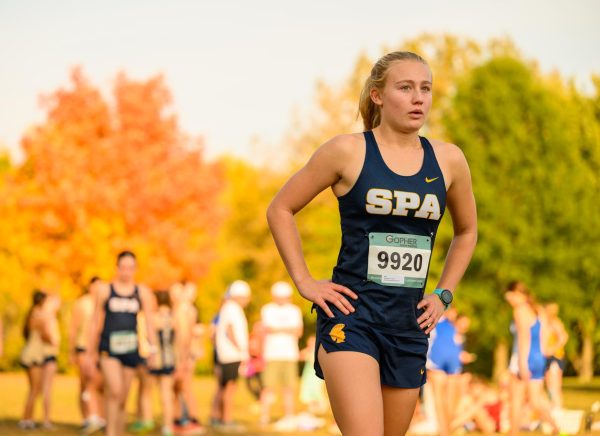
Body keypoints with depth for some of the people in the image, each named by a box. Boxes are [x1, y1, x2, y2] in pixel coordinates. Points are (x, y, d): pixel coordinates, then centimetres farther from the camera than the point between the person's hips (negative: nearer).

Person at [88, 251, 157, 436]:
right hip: (108, 348, -2)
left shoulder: (142, 292, 8)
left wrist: (152, 346, -11)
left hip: (130, 349, 2)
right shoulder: (105, 290, 5)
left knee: (122, 398, 8)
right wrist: (91, 353, 7)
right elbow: (96, 322, 8)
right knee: (115, 392, -20)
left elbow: (148, 321, 3)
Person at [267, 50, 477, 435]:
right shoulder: (348, 152, -4)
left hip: (410, 323, 5)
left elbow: (466, 231, 25)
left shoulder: (448, 160, 7)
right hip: (350, 316, -5)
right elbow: (281, 209, 5)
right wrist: (304, 281, -1)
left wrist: (443, 295, 15)